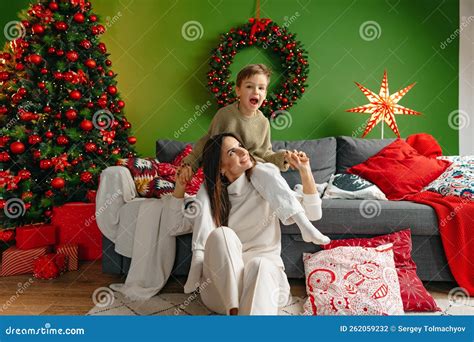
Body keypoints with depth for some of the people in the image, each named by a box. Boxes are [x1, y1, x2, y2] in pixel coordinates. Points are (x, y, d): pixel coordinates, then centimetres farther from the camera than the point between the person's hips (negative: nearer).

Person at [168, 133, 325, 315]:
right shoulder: (212, 195, 9)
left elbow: (313, 213, 2)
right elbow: (176, 221, 14)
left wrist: (304, 170, -10)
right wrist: (180, 185, 0)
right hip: (221, 287, 1)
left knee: (259, 265, -36)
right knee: (222, 234, -28)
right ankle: (234, 311, -32)